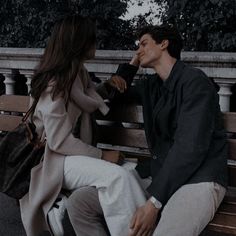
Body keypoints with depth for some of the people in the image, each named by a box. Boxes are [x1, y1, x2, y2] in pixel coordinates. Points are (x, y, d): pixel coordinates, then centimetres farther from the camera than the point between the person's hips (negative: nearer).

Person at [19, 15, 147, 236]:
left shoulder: (78, 72, 9)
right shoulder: (54, 84, -16)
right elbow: (59, 142, -20)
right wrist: (101, 155, -16)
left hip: (77, 153, 8)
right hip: (57, 159, -8)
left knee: (131, 171, -18)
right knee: (118, 177, -32)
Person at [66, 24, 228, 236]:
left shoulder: (194, 81, -8)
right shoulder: (151, 85, 17)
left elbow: (190, 148, -19)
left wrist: (154, 202, -24)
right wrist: (132, 64, 22)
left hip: (198, 176, -7)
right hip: (158, 170, 8)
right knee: (79, 202, -7)